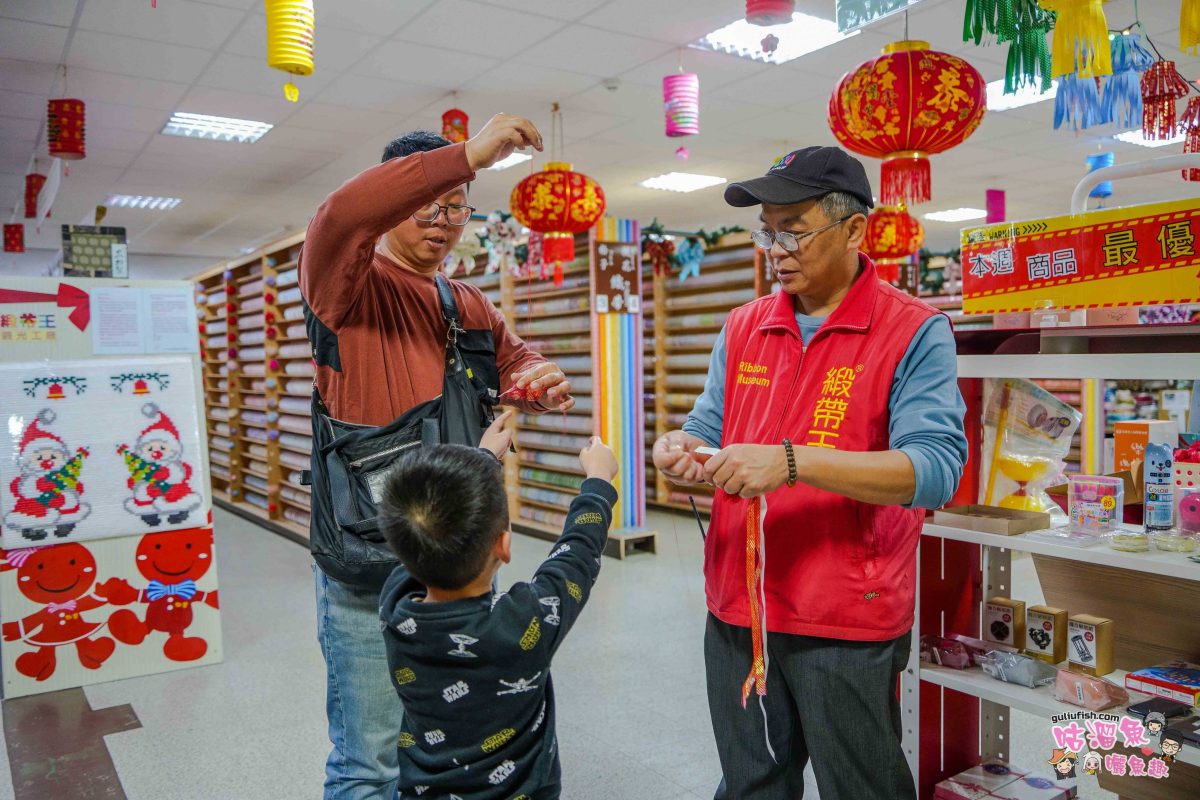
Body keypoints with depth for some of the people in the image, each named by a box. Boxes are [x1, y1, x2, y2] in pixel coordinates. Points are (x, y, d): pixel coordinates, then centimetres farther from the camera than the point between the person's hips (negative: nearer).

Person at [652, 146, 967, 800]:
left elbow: (935, 468, -19)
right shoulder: (743, 328, 7)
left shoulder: (914, 332, -9)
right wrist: (685, 450, -12)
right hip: (736, 611, 5)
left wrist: (794, 462, -30)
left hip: (848, 624, -5)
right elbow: (709, 425, 12)